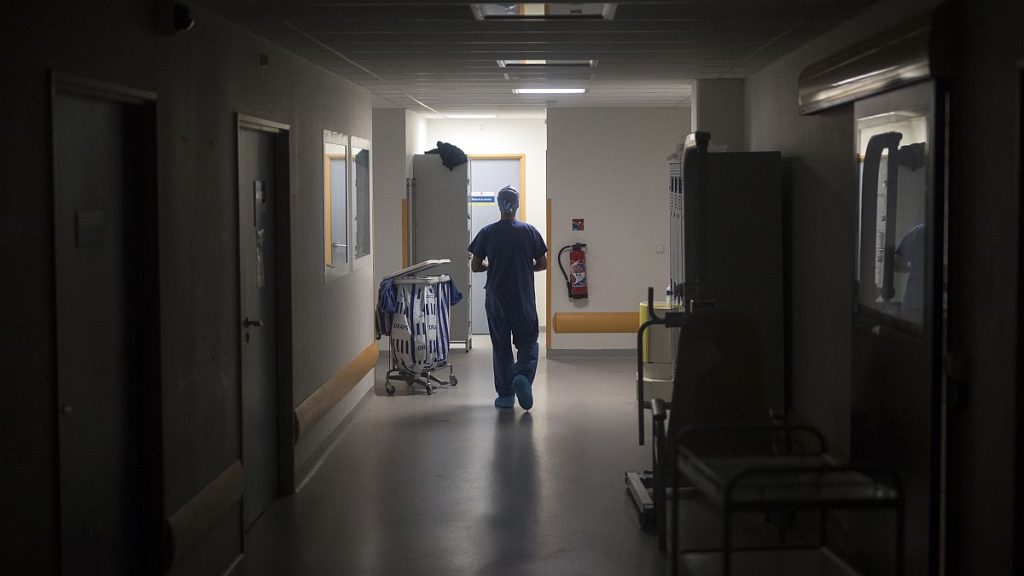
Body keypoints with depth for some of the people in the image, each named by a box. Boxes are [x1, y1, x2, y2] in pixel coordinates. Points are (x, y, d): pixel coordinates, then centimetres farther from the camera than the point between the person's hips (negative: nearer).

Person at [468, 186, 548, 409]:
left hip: (496, 300, 1)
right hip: (524, 299, -1)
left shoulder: (487, 233, -3)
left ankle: (505, 395, 10)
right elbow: (542, 264, 0)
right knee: (527, 342, 9)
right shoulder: (529, 232, -4)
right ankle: (523, 375, -18)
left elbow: (475, 266, -1)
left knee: (500, 346, 9)